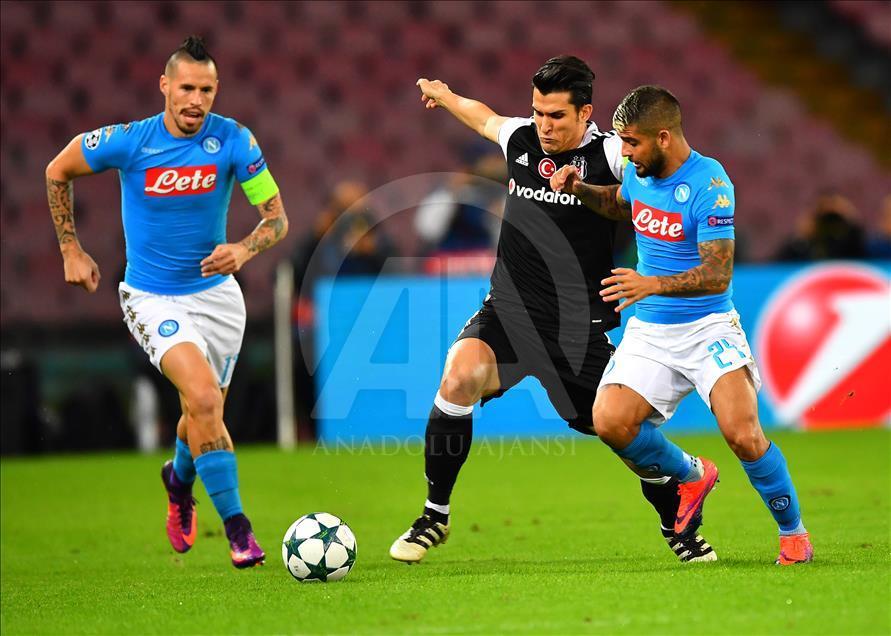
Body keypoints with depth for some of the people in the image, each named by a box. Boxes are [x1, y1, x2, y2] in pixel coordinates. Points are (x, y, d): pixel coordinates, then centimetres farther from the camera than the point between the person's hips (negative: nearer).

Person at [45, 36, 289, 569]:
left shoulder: (234, 141, -12)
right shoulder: (127, 142, -15)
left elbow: (277, 218, -9)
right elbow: (57, 173, 2)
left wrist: (243, 250, -30)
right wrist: (71, 250, 5)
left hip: (216, 292, 3)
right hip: (153, 299, -3)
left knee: (204, 413, 14)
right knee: (203, 398, -24)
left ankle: (179, 480, 51)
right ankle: (237, 528, -16)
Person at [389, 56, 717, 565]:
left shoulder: (609, 154, -9)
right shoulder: (520, 139, 5)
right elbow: (489, 119, 28)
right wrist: (446, 96, 46)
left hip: (577, 329, -2)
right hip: (506, 314, 3)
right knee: (460, 375, -25)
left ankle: (679, 529, 27)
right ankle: (435, 516, -11)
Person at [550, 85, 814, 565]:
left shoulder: (710, 186, -18)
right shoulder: (639, 174, 4)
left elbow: (718, 274, -24)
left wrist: (652, 284, -38)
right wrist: (580, 189, 10)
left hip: (708, 326, -6)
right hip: (649, 331, 6)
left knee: (742, 434, -23)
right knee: (609, 421, -15)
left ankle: (793, 532, 2)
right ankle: (692, 476, 14)